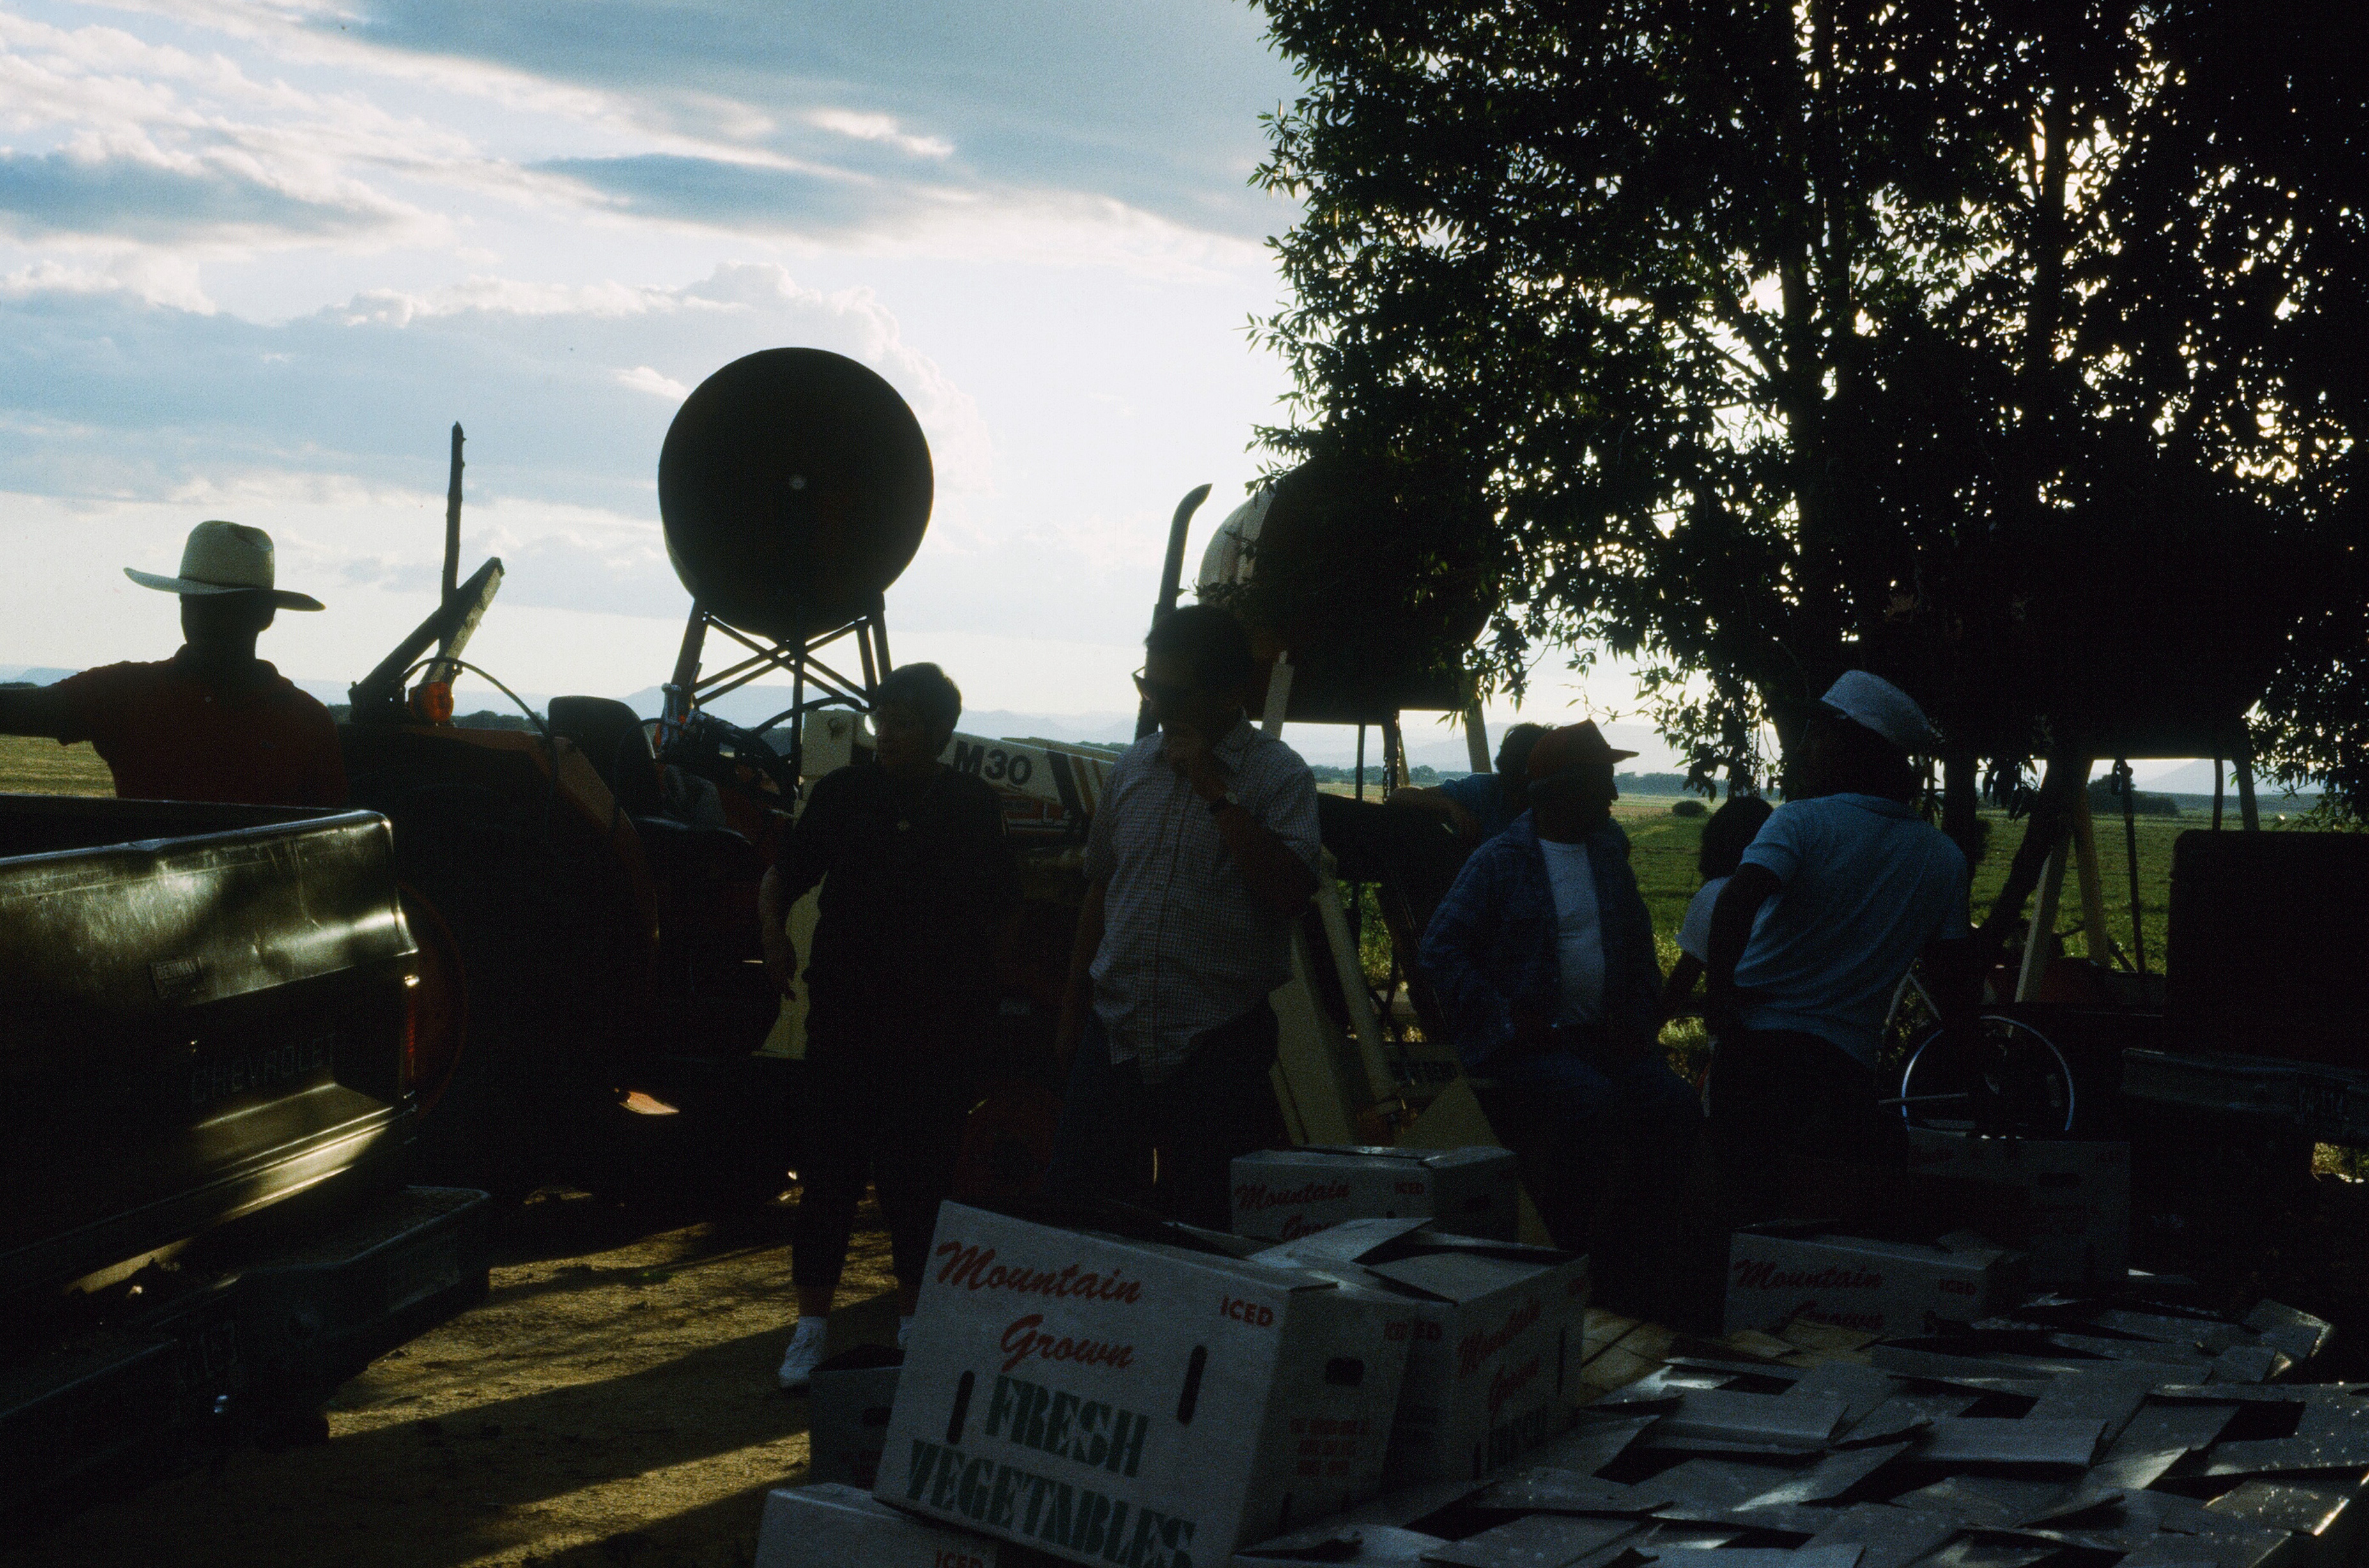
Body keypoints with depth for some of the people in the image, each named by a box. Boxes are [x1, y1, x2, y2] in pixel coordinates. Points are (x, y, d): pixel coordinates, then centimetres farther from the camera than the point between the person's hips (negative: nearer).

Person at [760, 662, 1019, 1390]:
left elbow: (1000, 910, 12)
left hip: (936, 1025, 0)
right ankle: (811, 1325, 10)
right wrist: (773, 931, -9)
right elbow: (783, 873, 10)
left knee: (922, 1175, 7)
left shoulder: (974, 807, 4)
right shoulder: (844, 793, 4)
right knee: (830, 1168, 2)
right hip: (844, 1015, 0)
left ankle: (915, 1322, 20)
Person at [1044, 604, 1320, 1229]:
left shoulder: (1277, 774, -4)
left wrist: (1217, 792, -18)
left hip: (1219, 1043, -5)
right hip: (1114, 1032, 5)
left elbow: (1288, 891, -18)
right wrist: (1073, 1010, 20)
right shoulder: (1135, 767, 12)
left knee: (1205, 1228, 1)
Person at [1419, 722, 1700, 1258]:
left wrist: (1642, 1015, 7)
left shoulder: (1609, 852, 16)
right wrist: (1504, 1022, -14)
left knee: (1674, 1104, -21)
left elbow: (1640, 946, 25)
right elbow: (1441, 949, -8)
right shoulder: (1498, 861, -3)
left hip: (1606, 1034, 6)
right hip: (1530, 1043, -5)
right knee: (1589, 1102, -33)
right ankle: (1580, 1253, -20)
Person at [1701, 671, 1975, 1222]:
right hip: (1850, 1061, 4)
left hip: (1759, 1039, -4)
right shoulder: (1944, 859, 9)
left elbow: (1737, 900, -24)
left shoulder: (1802, 821, -5)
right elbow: (1953, 986, 9)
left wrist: (1720, 990, -15)